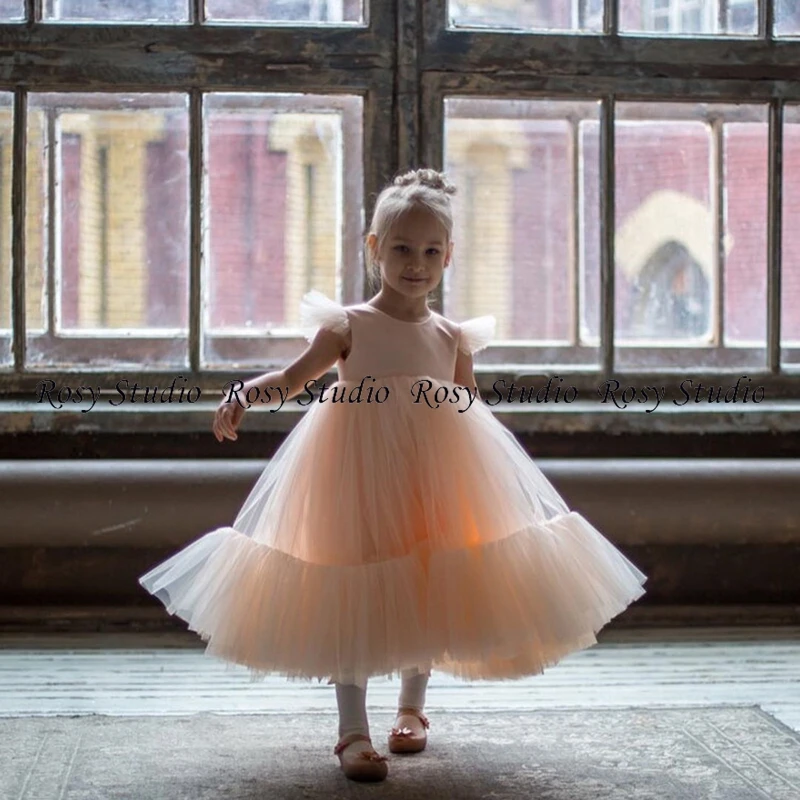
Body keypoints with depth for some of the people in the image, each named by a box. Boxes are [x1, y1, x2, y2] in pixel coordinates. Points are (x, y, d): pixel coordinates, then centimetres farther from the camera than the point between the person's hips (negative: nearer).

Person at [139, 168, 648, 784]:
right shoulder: (348, 326, -2)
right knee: (353, 594, -4)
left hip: (434, 482, 3)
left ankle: (412, 707, 32)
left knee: (429, 592, 11)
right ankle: (353, 728, 2)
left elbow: (472, 414, 12)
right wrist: (245, 391, -20)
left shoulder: (453, 338, 6)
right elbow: (295, 377, -1)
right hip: (358, 478, -3)